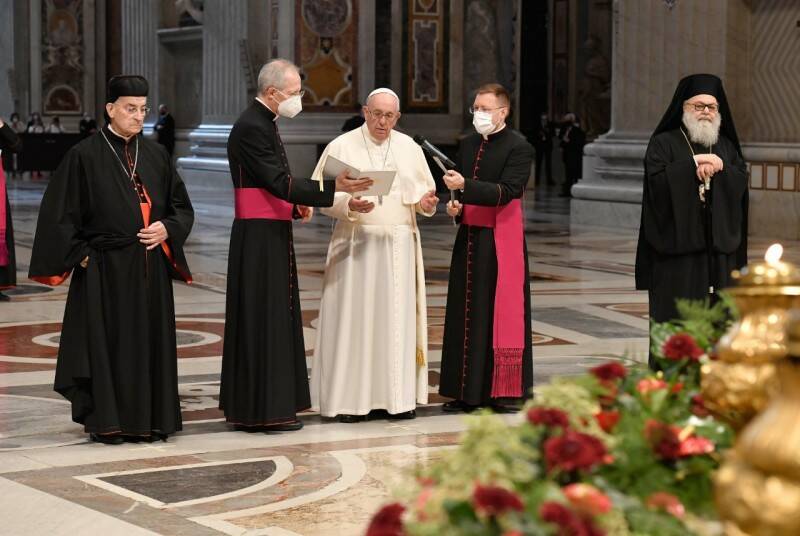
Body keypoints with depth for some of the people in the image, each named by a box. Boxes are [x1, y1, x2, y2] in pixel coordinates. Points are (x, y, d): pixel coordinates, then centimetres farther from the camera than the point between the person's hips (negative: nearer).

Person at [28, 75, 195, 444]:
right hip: (105, 270, -5)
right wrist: (81, 256, -9)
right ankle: (104, 421, 7)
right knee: (107, 342, -2)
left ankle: (149, 418, 14)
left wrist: (167, 229, -5)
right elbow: (60, 213, -5)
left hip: (150, 268, 5)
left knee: (151, 341, 6)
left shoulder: (156, 155, 9)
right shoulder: (84, 155, -5)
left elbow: (182, 206, 15)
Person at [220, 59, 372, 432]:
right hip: (259, 238, -10)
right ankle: (264, 411, -1)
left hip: (271, 236, 10)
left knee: (271, 319, 13)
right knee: (264, 319, -6)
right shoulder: (251, 128, -16)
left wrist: (295, 205, 7)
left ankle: (250, 405, 20)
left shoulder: (264, 124, 16)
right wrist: (334, 187, -26)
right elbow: (279, 182, -23)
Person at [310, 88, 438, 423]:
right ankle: (349, 398, 3)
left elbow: (424, 191, 13)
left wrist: (426, 201, -11)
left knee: (397, 319, 3)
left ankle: (397, 396, 9)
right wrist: (349, 204, -22)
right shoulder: (341, 147, 0)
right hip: (355, 244, -3)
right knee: (353, 319, -3)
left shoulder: (410, 148, 10)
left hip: (399, 247, 3)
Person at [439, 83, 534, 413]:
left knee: (502, 312, -4)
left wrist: (465, 186, -26)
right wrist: (454, 204, 3)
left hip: (500, 240, -7)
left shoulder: (518, 147, -8)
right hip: (469, 238, 7)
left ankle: (505, 391, 2)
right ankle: (469, 391, 14)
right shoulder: (468, 145, 13)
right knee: (467, 312, 8)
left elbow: (505, 191, -19)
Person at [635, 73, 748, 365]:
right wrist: (693, 164, -16)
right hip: (678, 241, -4)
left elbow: (740, 182, 2)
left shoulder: (726, 146, 17)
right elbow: (657, 181, -13)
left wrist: (717, 168, -14)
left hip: (719, 245, 4)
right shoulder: (663, 143, 3)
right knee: (676, 316, -6)